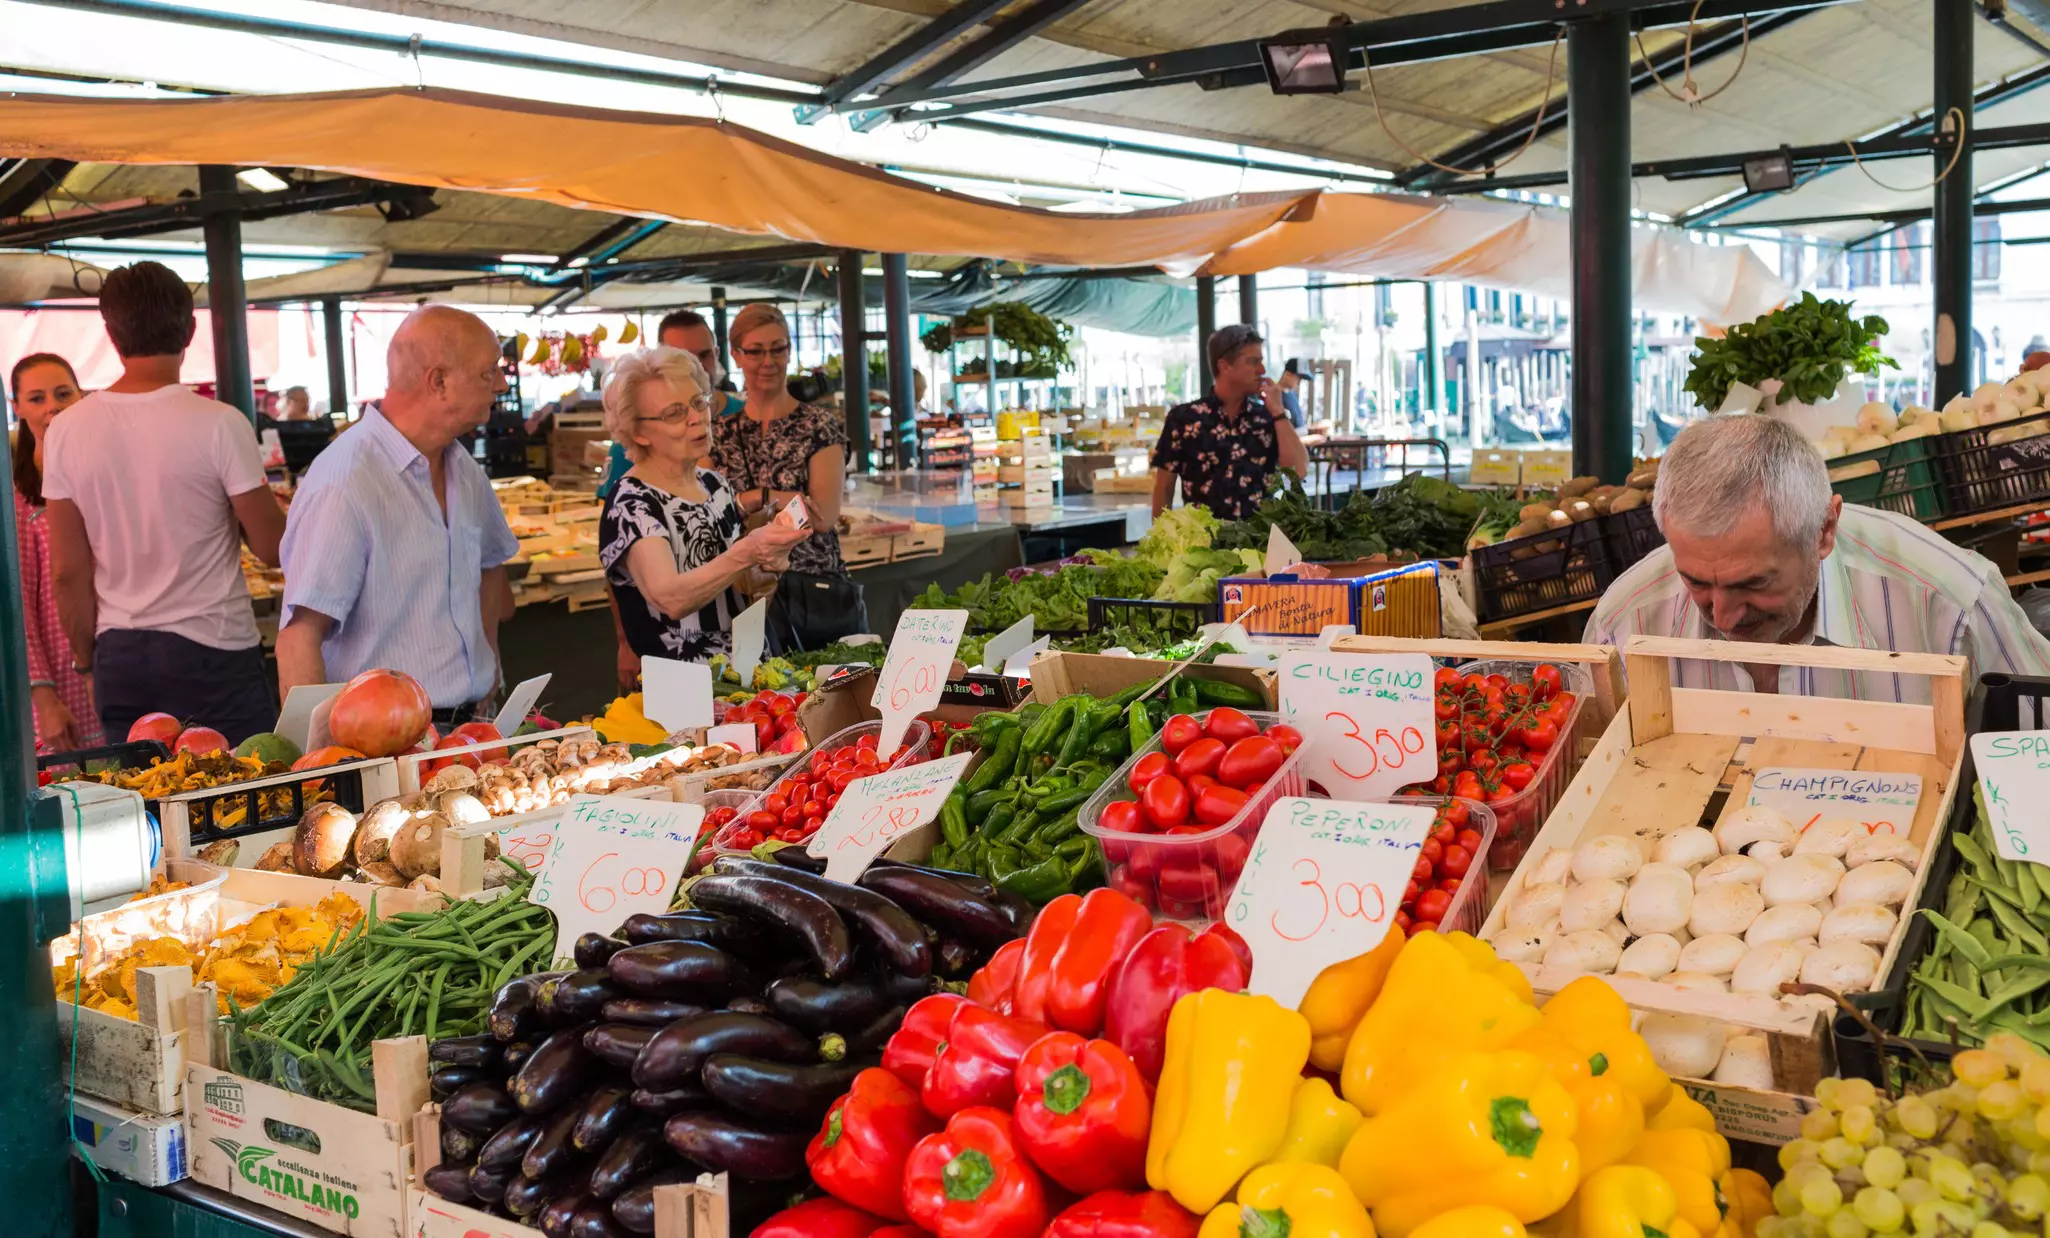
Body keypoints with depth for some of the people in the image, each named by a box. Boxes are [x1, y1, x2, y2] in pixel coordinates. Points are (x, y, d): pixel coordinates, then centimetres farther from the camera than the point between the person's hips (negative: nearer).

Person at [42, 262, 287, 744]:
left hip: (119, 656, 4)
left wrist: (89, 660, 15)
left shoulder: (67, 431, 0)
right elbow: (272, 547, -7)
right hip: (213, 652, -4)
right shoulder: (219, 423, -12)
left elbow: (68, 573, 3)